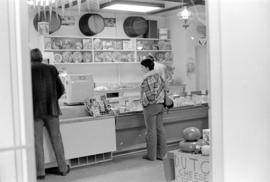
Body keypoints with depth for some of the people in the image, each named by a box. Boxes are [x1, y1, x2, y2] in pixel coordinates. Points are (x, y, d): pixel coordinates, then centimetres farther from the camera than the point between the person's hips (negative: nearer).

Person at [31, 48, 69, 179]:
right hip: (52, 109, 3)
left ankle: (40, 172, 10)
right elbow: (61, 89, 7)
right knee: (56, 139, 12)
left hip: (35, 111, -2)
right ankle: (63, 168, 20)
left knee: (37, 142, 6)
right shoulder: (51, 69, 4)